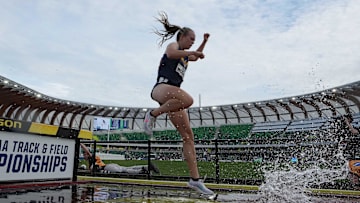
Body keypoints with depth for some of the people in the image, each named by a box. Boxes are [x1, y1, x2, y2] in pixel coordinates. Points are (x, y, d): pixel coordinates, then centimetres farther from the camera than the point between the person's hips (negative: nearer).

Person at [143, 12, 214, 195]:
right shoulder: (173, 45, 7)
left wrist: (205, 42, 43)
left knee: (188, 136, -5)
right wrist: (193, 52, -15)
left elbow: (196, 57, 53)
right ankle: (152, 114, -20)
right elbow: (171, 53, -19)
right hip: (162, 87, -8)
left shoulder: (185, 56, 32)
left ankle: (195, 179, -5)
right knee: (187, 99, -42)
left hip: (173, 95, 8)